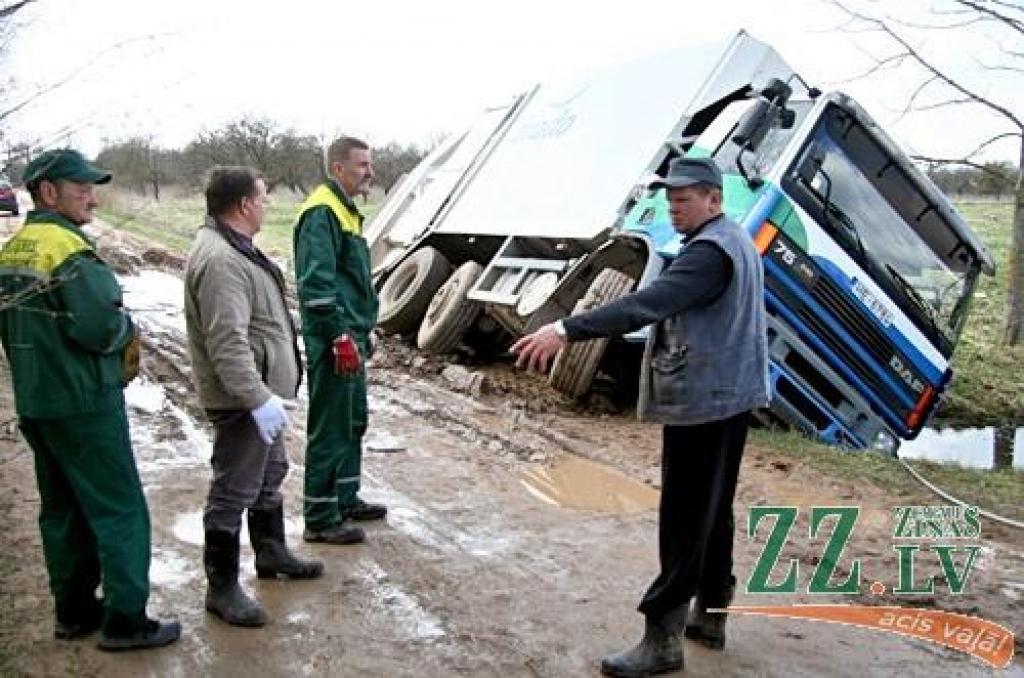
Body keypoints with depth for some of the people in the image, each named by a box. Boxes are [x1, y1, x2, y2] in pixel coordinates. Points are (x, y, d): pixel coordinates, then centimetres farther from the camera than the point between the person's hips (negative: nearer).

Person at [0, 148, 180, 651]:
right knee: (121, 510, 0)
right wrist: (127, 331, -4)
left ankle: (73, 610, 27)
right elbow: (101, 326, -24)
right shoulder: (68, 249, -18)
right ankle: (124, 620, 5)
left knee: (62, 509, 17)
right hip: (84, 403, -9)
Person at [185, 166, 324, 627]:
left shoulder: (232, 247, 12)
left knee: (270, 474, 23)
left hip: (260, 392, 11)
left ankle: (271, 554, 40)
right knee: (234, 492, 0)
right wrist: (259, 399, -30)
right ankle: (222, 588, 13)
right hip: (242, 400, -11)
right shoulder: (220, 261, -24)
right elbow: (227, 344, -30)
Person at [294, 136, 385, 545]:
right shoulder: (321, 213, -15)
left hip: (352, 337, 10)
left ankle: (346, 499, 33)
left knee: (354, 420, 19)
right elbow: (315, 282, -23)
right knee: (330, 429, -2)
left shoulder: (347, 210, 17)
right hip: (334, 341, -10)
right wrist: (338, 336, -22)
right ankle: (320, 519, 8)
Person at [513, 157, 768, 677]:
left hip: (701, 402, -11)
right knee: (715, 511, 18)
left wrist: (566, 330, -39)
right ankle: (711, 614, 30)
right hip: (730, 396, 11)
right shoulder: (736, 241, 15)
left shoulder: (710, 252, -19)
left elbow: (646, 304, -33)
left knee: (683, 520, -6)